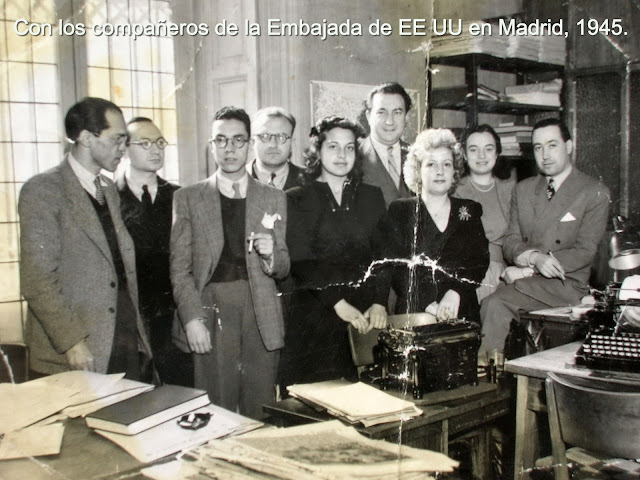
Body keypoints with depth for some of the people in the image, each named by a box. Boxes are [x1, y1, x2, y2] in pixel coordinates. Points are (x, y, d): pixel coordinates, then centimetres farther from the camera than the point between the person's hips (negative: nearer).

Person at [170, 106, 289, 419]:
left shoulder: (273, 199, 12)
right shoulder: (187, 198, 8)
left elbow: (283, 268, 13)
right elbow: (180, 267, 3)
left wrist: (271, 255, -9)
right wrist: (192, 319, -8)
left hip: (261, 320, 1)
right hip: (210, 316, -1)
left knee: (260, 417, 3)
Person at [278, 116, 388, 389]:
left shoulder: (372, 197, 13)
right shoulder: (297, 200, 4)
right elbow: (300, 262, -6)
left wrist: (379, 302, -9)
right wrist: (338, 303, -17)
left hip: (365, 316, 2)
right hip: (314, 317, -2)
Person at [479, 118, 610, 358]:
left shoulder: (595, 193, 1)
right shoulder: (523, 189, 16)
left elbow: (585, 251, -7)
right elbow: (510, 242, 10)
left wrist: (527, 271, -14)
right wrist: (534, 257, -15)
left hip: (565, 284, -4)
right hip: (524, 278, 4)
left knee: (496, 304, -30)